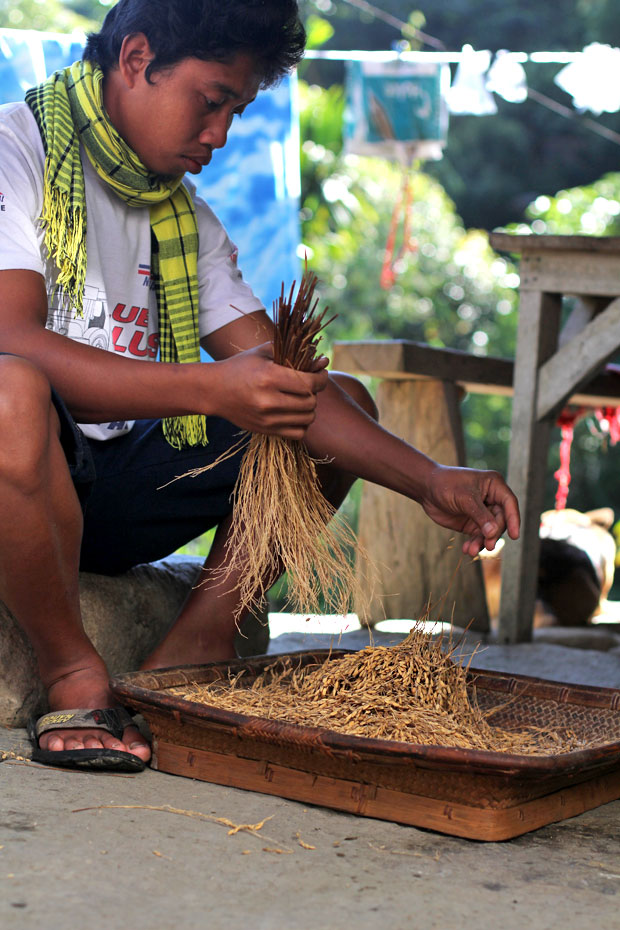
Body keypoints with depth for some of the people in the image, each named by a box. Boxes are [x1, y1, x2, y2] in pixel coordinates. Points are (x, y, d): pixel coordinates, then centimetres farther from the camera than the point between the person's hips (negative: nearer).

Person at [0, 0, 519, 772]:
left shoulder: (186, 218, 15)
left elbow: (278, 377, 7)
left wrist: (428, 482, -6)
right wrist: (208, 390, -33)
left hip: (114, 495, 7)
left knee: (343, 398, 8)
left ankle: (193, 648, -6)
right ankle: (72, 674, -17)